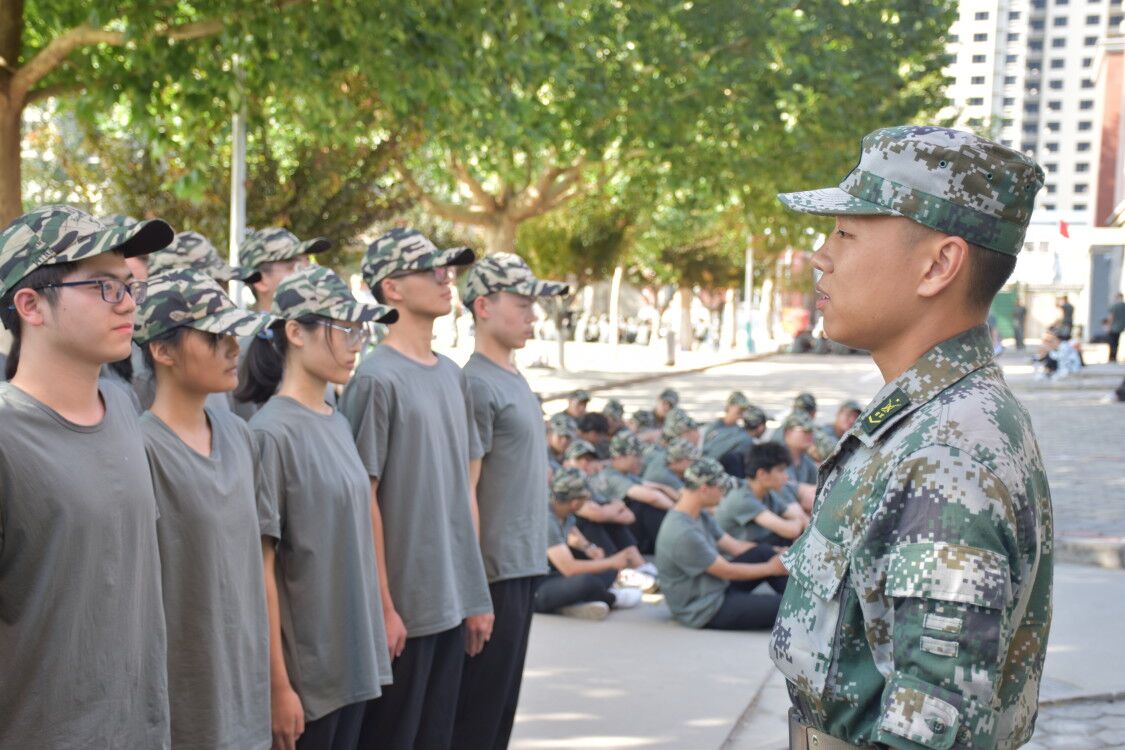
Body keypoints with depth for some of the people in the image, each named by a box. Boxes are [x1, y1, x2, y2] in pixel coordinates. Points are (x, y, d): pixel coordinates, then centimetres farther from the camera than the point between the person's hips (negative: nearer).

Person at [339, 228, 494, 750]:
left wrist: (476, 594, 12)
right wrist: (383, 606, -14)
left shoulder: (452, 376, 10)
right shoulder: (376, 379, -12)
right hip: (402, 609, -7)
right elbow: (365, 500, -13)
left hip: (454, 605, 7)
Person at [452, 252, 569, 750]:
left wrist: (532, 560, 18)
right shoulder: (478, 384, -14)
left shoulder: (514, 380, 14)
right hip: (495, 572, -9)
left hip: (524, 566, 9)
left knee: (503, 706, 15)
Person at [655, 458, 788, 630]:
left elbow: (734, 546, 9)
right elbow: (727, 571, -18)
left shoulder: (701, 516, 3)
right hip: (704, 612, -10)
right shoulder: (683, 534, -28)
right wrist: (770, 568, -7)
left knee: (764, 551, 1)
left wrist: (777, 554, 1)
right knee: (782, 607, -19)